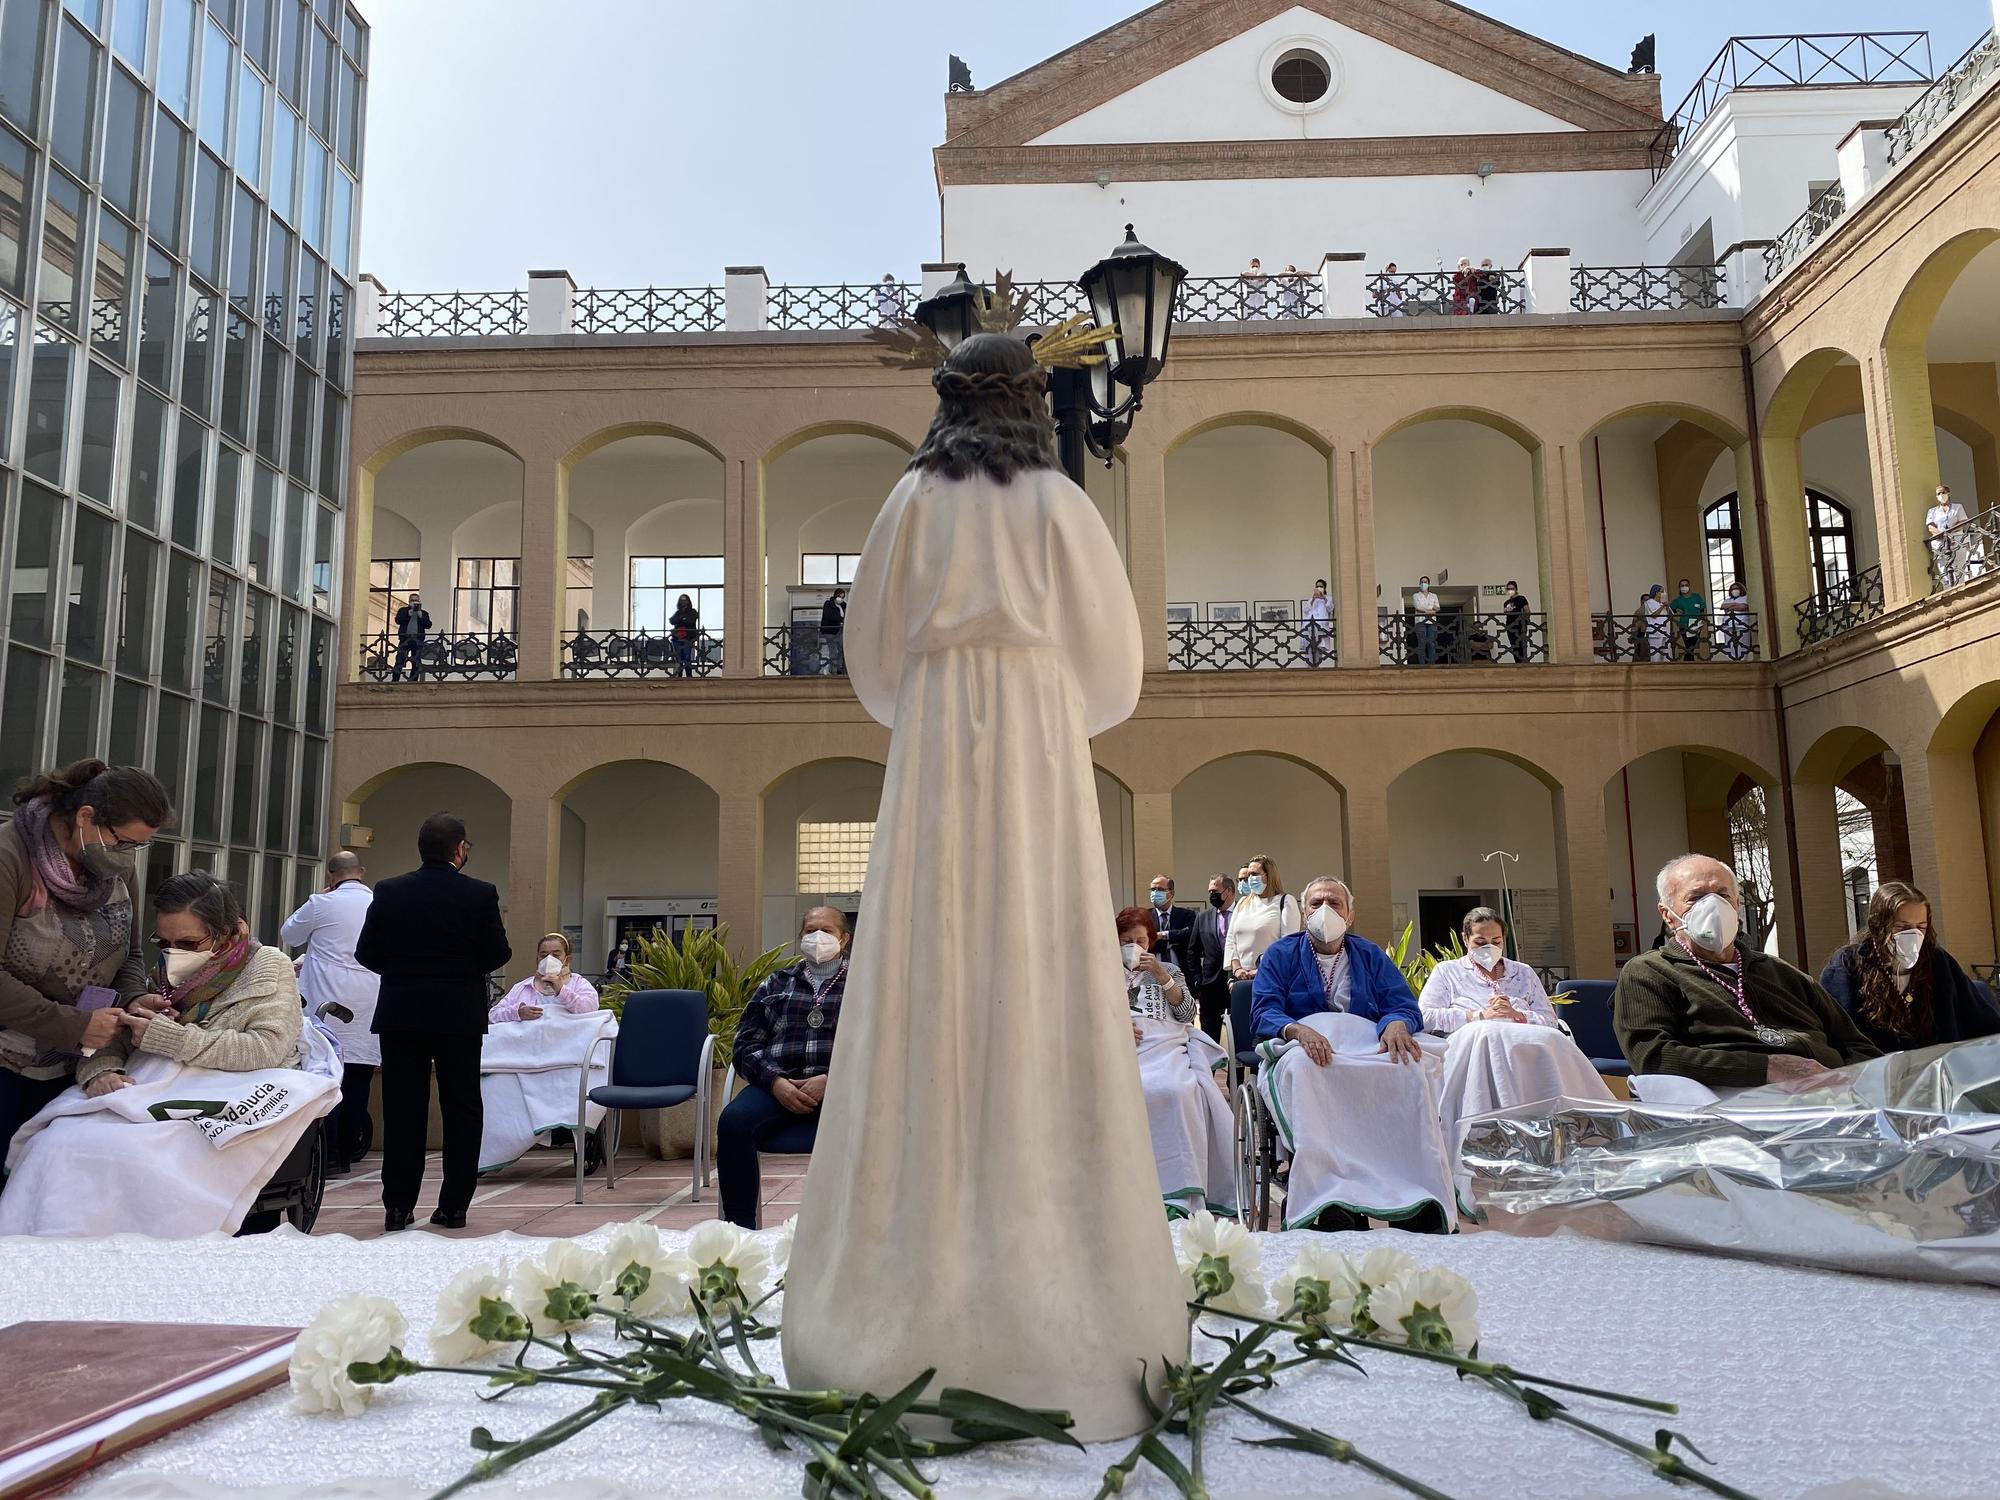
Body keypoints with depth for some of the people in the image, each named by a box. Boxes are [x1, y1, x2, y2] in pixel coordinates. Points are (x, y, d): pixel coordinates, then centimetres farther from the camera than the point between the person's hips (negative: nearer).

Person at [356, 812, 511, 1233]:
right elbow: (497, 954, -7)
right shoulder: (480, 894, -8)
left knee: (403, 1110, 8)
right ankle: (454, 1206, 10)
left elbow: (366, 953, 0)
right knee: (461, 1109, 8)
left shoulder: (389, 892, -2)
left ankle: (398, 1206, 10)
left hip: (400, 1014, 2)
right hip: (460, 1015, -1)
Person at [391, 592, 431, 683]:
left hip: (418, 640, 1)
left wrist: (421, 617, -9)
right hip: (405, 639, -1)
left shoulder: (424, 613, 16)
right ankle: (394, 681, -5)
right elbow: (397, 620, -1)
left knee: (416, 663, -1)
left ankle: (413, 682, 3)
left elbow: (428, 625, 4)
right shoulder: (403, 610, 15)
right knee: (399, 661, -6)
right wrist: (407, 615, -12)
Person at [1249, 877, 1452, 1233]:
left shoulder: (1371, 956, 22)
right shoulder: (1281, 955, 14)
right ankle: (1331, 1203, -46)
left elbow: (1405, 1006, 9)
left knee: (1407, 1066, -33)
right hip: (1303, 1047, -2)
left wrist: (1396, 1025, -18)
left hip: (1368, 1047, 2)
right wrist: (1299, 1031, -23)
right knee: (1301, 1067, -39)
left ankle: (1416, 1201, -36)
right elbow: (1262, 1014, 0)